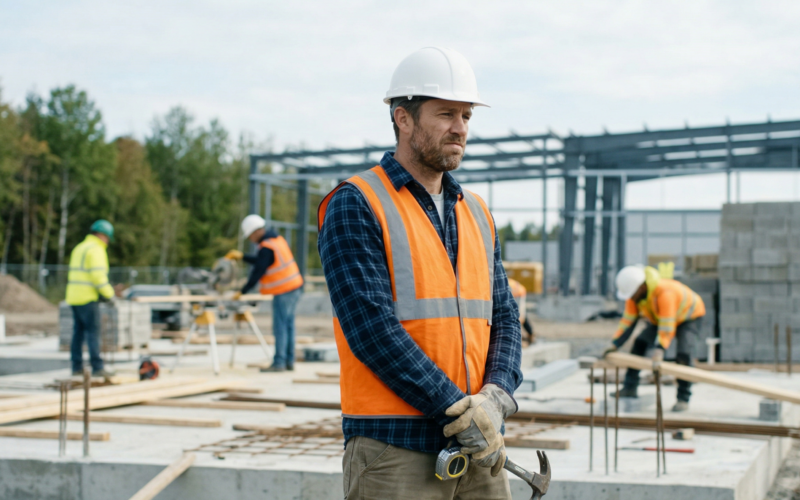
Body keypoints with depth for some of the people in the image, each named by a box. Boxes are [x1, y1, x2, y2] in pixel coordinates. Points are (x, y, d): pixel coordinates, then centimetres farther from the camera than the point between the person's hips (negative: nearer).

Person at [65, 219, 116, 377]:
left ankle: (77, 366, 10)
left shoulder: (79, 248, 20)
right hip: (87, 298, -9)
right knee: (93, 332, -9)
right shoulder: (96, 250, -9)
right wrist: (109, 294, -8)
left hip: (74, 296, 9)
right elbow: (98, 275, -18)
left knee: (78, 332, 10)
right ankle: (97, 367, -11)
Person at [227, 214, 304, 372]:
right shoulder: (277, 239, 13)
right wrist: (242, 257, 24)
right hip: (295, 287, 9)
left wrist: (242, 292, -8)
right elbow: (261, 262, 24)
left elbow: (258, 272, -16)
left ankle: (279, 363, -2)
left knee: (280, 327, -5)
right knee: (288, 325, 12)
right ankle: (289, 361, 15)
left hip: (284, 291, -9)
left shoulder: (266, 248, -16)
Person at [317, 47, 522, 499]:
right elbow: (371, 326, -15)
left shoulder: (477, 214, 14)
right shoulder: (355, 206, -6)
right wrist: (457, 408, -16)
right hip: (394, 449, -6)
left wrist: (496, 397, -9)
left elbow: (504, 318, 11)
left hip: (479, 446, 6)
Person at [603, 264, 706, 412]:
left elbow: (667, 325, -45)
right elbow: (628, 320, -12)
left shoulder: (664, 292, -42)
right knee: (640, 343, -4)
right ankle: (630, 387, 3)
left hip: (689, 316, -7)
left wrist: (660, 349, -55)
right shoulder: (634, 293, -18)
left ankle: (683, 398, -15)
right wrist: (615, 344, -18)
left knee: (683, 354, -25)